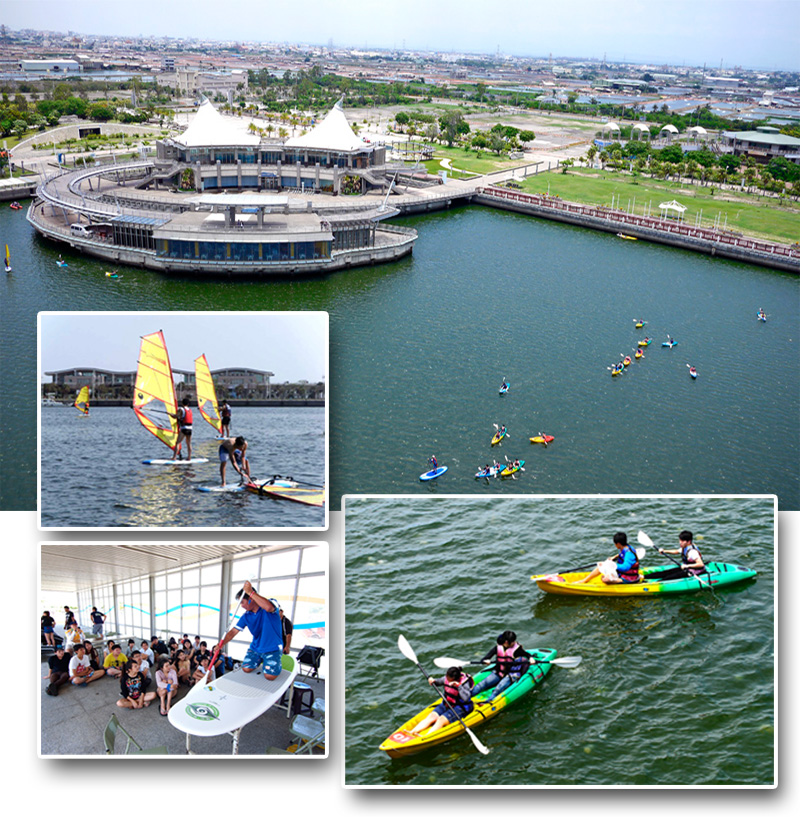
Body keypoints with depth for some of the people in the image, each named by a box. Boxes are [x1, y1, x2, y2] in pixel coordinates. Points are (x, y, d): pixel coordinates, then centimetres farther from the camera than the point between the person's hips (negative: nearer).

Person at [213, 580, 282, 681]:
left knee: (270, 676, -19)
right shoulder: (246, 616, 1)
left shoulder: (271, 602, -15)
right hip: (255, 647, 6)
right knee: (246, 669, -8)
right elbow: (233, 631, 0)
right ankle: (260, 661, 23)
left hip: (272, 649, -6)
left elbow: (268, 607, -41)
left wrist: (250, 592, -39)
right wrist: (221, 644, -17)